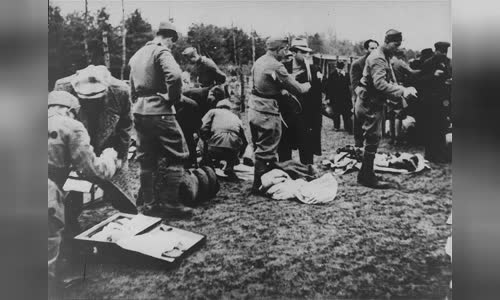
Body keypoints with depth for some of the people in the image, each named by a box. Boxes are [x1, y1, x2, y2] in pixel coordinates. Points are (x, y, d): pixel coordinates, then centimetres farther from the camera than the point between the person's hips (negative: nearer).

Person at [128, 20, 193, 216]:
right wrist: (174, 98, -12)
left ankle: (149, 203, 21)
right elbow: (174, 75, -26)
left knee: (146, 160, 13)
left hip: (139, 112, 8)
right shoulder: (161, 52, -8)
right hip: (159, 111, -8)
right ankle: (170, 203, 3)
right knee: (176, 157, 1)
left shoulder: (137, 55, 18)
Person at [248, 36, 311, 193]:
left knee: (260, 149, 17)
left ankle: (257, 183, 27)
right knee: (267, 152, 0)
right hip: (267, 114, -9)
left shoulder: (259, 61, 10)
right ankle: (259, 185, 6)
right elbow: (297, 89, -12)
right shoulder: (276, 66, -17)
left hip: (254, 109, 9)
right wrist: (308, 85, 8)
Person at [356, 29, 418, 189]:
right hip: (370, 104, -11)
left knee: (372, 140, 14)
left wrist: (402, 91, 6)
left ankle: (365, 174, 22)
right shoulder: (377, 58, -17)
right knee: (373, 139, -6)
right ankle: (367, 177, 1)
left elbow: (386, 82, 20)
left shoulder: (383, 57, 17)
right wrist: (402, 91, -31)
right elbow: (380, 84, -30)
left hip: (374, 103, 11)